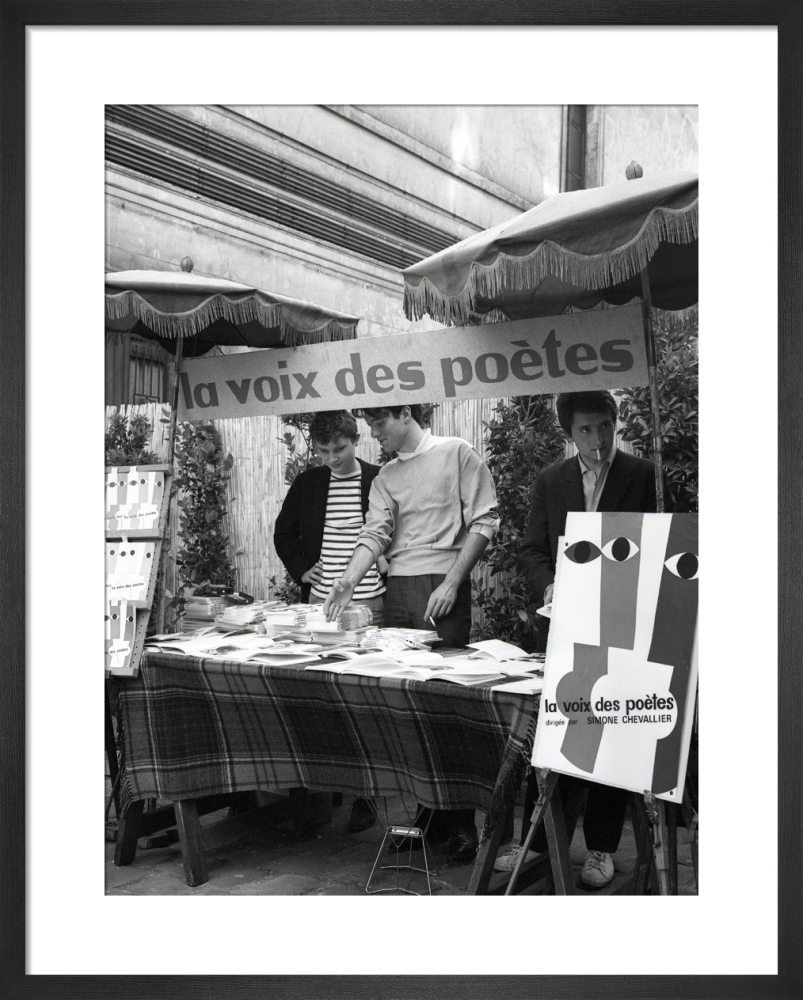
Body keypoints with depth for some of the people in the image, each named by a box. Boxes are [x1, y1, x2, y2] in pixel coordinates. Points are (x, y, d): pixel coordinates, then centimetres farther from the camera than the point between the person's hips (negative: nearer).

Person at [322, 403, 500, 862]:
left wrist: (451, 583, -10)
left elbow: (484, 521, -3)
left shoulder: (457, 453, 2)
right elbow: (375, 533, 7)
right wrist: (349, 580, -11)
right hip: (397, 591, 5)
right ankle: (426, 813, 17)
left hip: (442, 589, -5)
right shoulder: (386, 476, 17)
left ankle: (461, 820, 5)